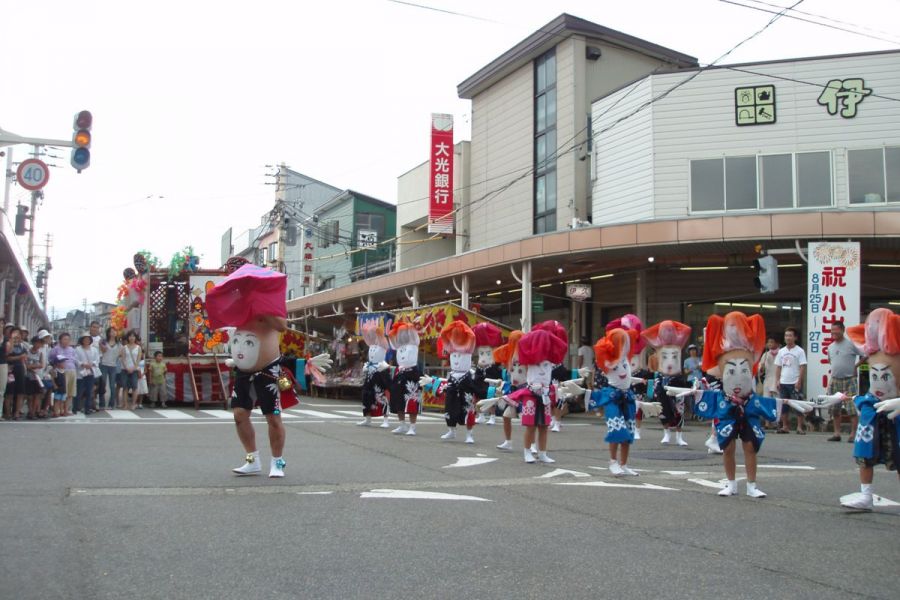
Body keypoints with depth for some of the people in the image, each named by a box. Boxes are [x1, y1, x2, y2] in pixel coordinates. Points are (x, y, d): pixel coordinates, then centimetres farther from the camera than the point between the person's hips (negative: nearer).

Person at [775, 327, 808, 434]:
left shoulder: (799, 351, -3)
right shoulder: (781, 351, 12)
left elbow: (802, 367, -8)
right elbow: (778, 367, 13)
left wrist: (799, 381, -15)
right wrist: (777, 380, 4)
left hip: (795, 383, -5)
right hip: (783, 383, 5)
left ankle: (800, 427, -1)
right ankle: (785, 426, 13)